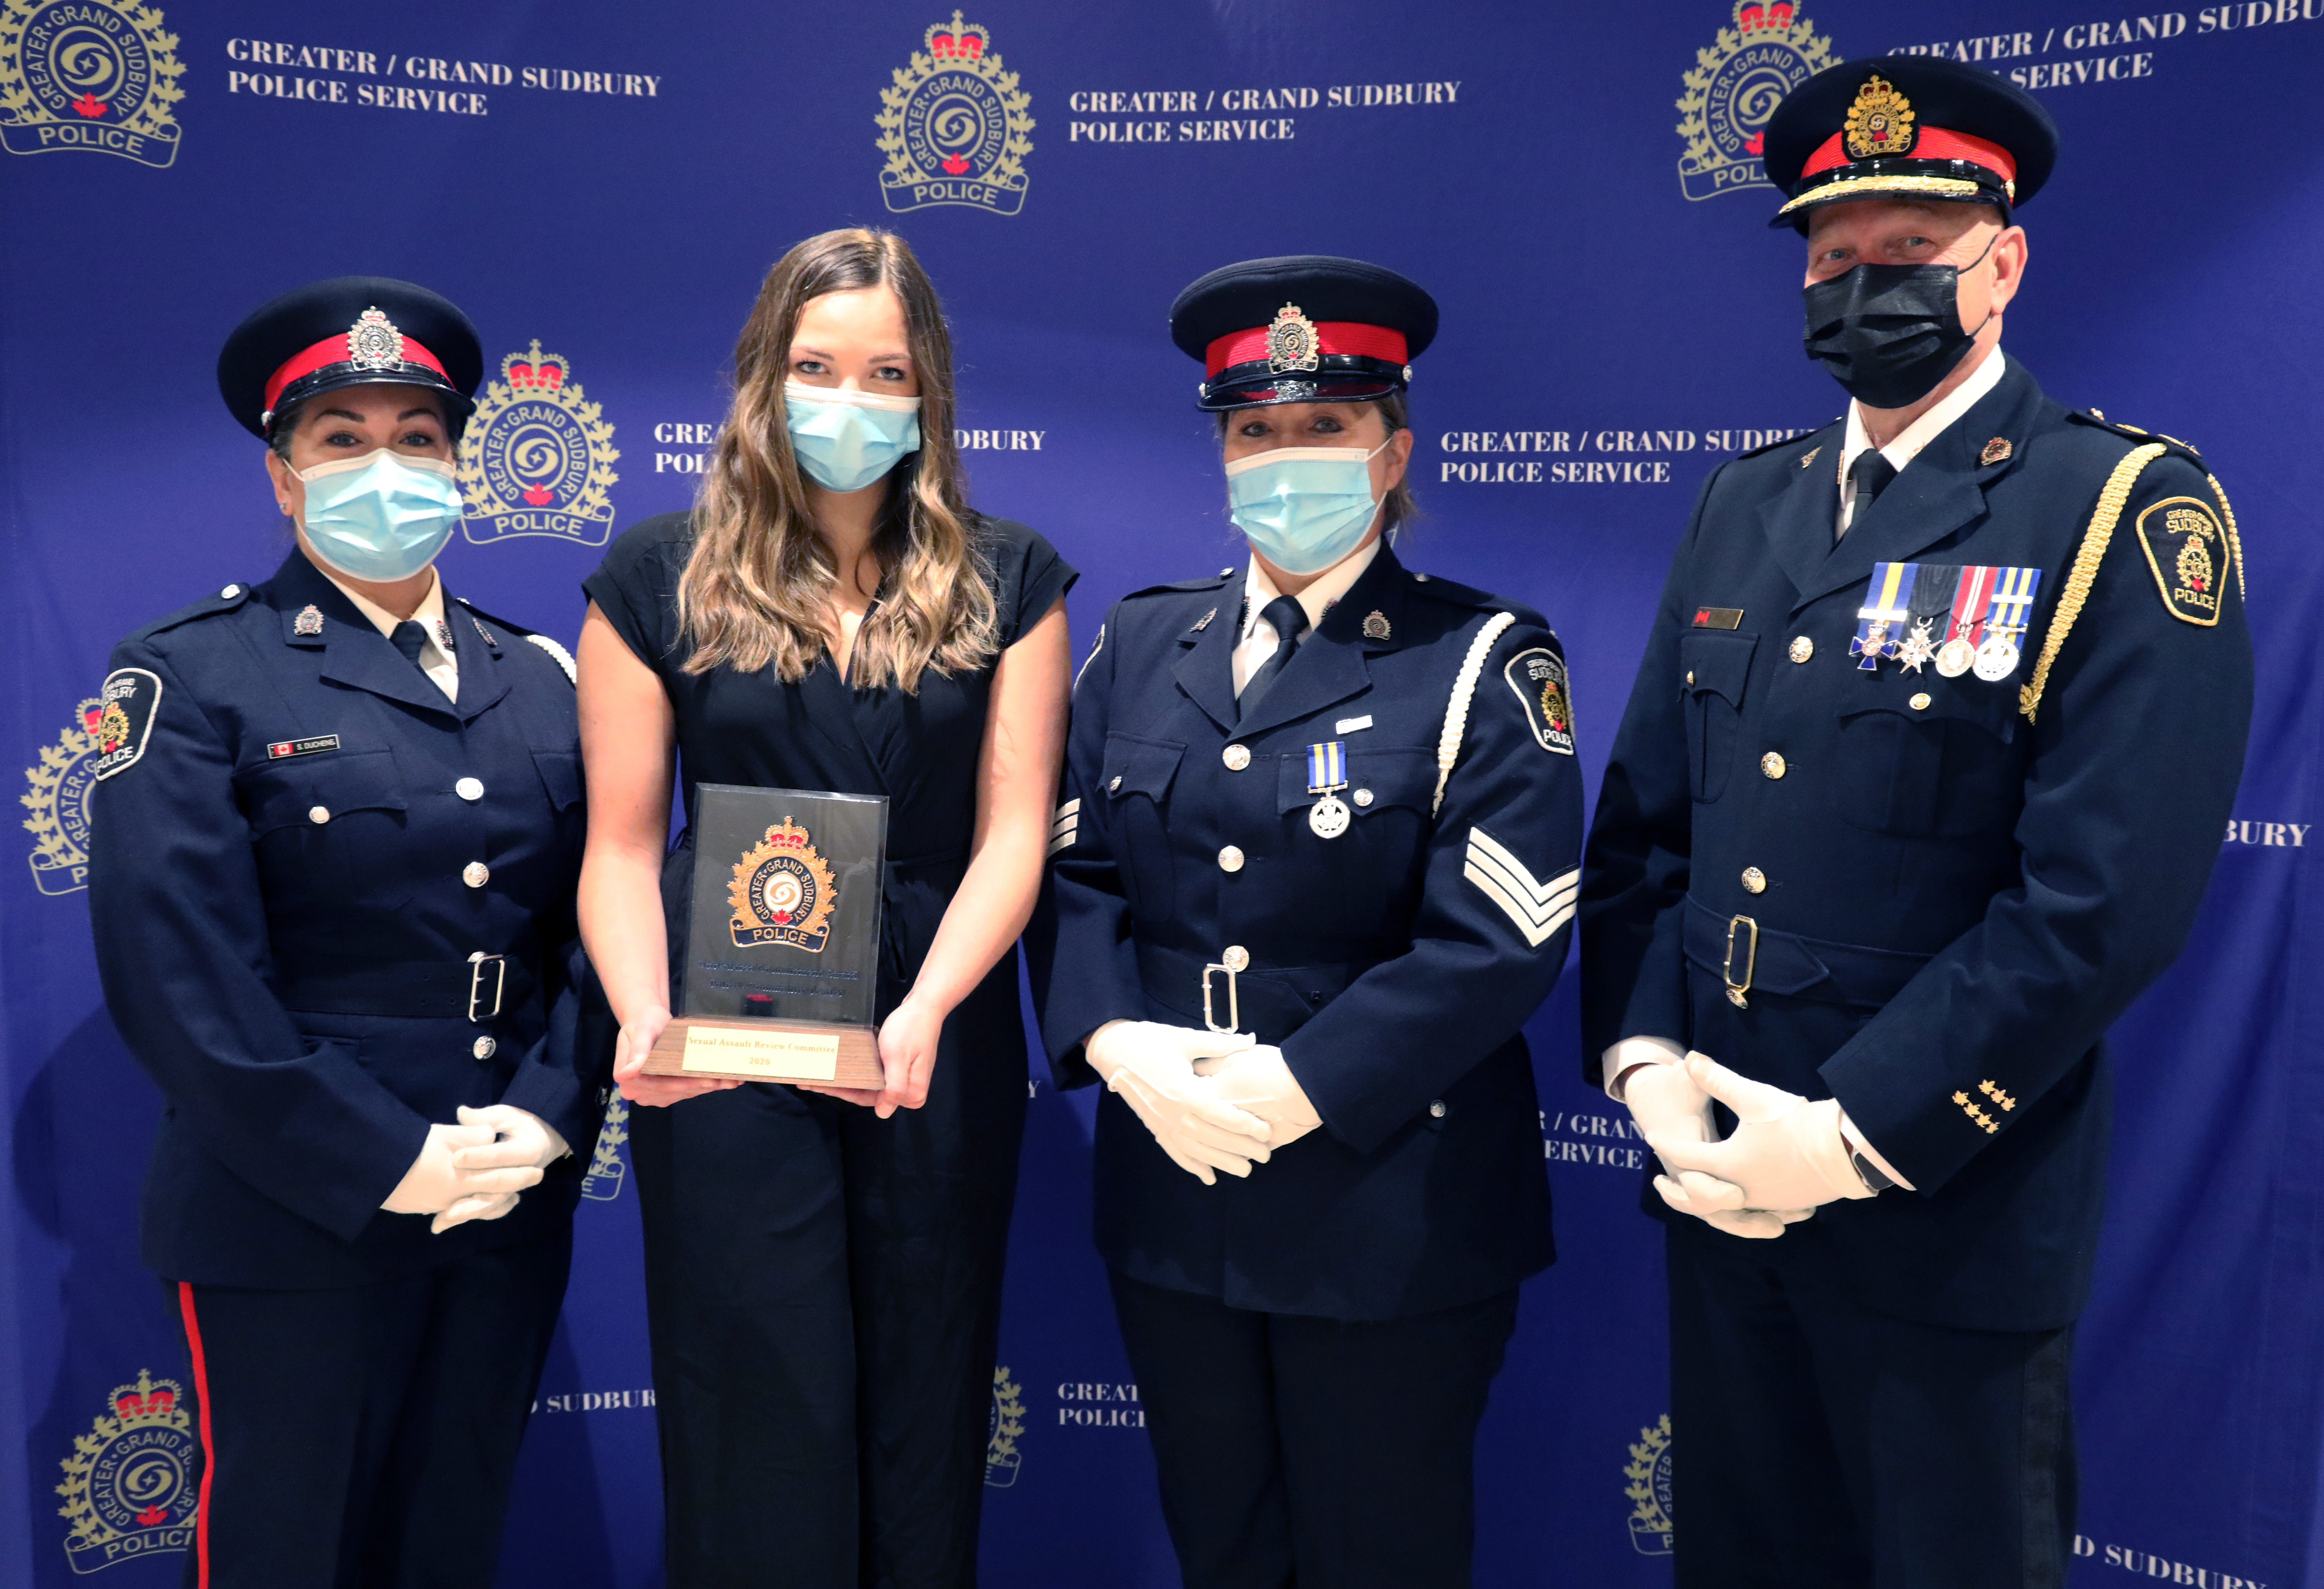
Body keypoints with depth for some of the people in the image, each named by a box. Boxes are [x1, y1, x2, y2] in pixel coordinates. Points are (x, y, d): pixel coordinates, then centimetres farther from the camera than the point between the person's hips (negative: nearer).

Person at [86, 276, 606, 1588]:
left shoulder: (541, 680, 9)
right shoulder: (192, 677, -4)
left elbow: (598, 925, 5)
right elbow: (180, 971, -14)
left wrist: (543, 1121, -10)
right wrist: (389, 1161, -17)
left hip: (511, 1216, 4)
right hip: (293, 1219, -4)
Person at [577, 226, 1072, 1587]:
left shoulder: (1006, 582, 4)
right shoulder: (662, 580, 3)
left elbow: (1013, 833, -3)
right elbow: (621, 843, 1)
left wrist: (925, 1013, -19)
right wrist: (643, 1017, -16)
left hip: (939, 1048, 1)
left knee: (924, 1407, 13)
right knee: (759, 1414, 7)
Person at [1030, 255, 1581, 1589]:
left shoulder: (1479, 661, -7)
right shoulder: (1142, 644, 8)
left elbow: (1498, 941, -16)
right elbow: (1073, 873, 4)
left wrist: (1295, 1088, -21)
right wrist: (1119, 1047, -14)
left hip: (1390, 1209, -4)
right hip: (1172, 1201, 4)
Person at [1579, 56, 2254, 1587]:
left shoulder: (2128, 513, -11)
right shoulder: (1744, 504, 7)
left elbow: (2100, 902, -18)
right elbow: (1642, 815, 7)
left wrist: (1858, 1141, -19)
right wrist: (1642, 1057, -6)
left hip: (1951, 1220, -5)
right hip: (1718, 1181, 5)